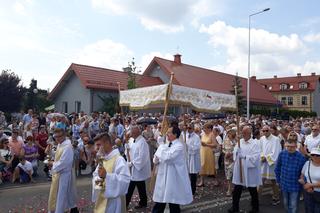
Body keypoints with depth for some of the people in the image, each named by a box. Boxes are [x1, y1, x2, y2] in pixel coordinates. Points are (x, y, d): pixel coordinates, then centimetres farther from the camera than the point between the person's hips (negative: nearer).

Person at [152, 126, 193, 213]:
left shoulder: (179, 146, -15)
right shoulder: (166, 145, 10)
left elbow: (167, 157, -28)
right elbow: (156, 160, 14)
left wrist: (161, 148, -11)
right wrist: (156, 159, -9)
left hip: (173, 179, -7)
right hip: (163, 177, 8)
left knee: (173, 204, 8)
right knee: (158, 205, 13)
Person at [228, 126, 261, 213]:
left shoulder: (255, 143, -10)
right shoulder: (240, 141, 6)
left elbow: (255, 158, -19)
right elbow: (235, 153, 2)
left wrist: (244, 156, -22)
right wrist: (237, 152, -18)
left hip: (250, 171, -4)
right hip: (239, 169, 5)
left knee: (253, 191, 12)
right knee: (236, 190, 10)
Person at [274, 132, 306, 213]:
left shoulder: (301, 157, -19)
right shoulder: (282, 154, -10)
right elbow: (277, 169, 3)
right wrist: (278, 180, 7)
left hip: (295, 186, -3)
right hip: (284, 184, 3)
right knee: (286, 205, 22)